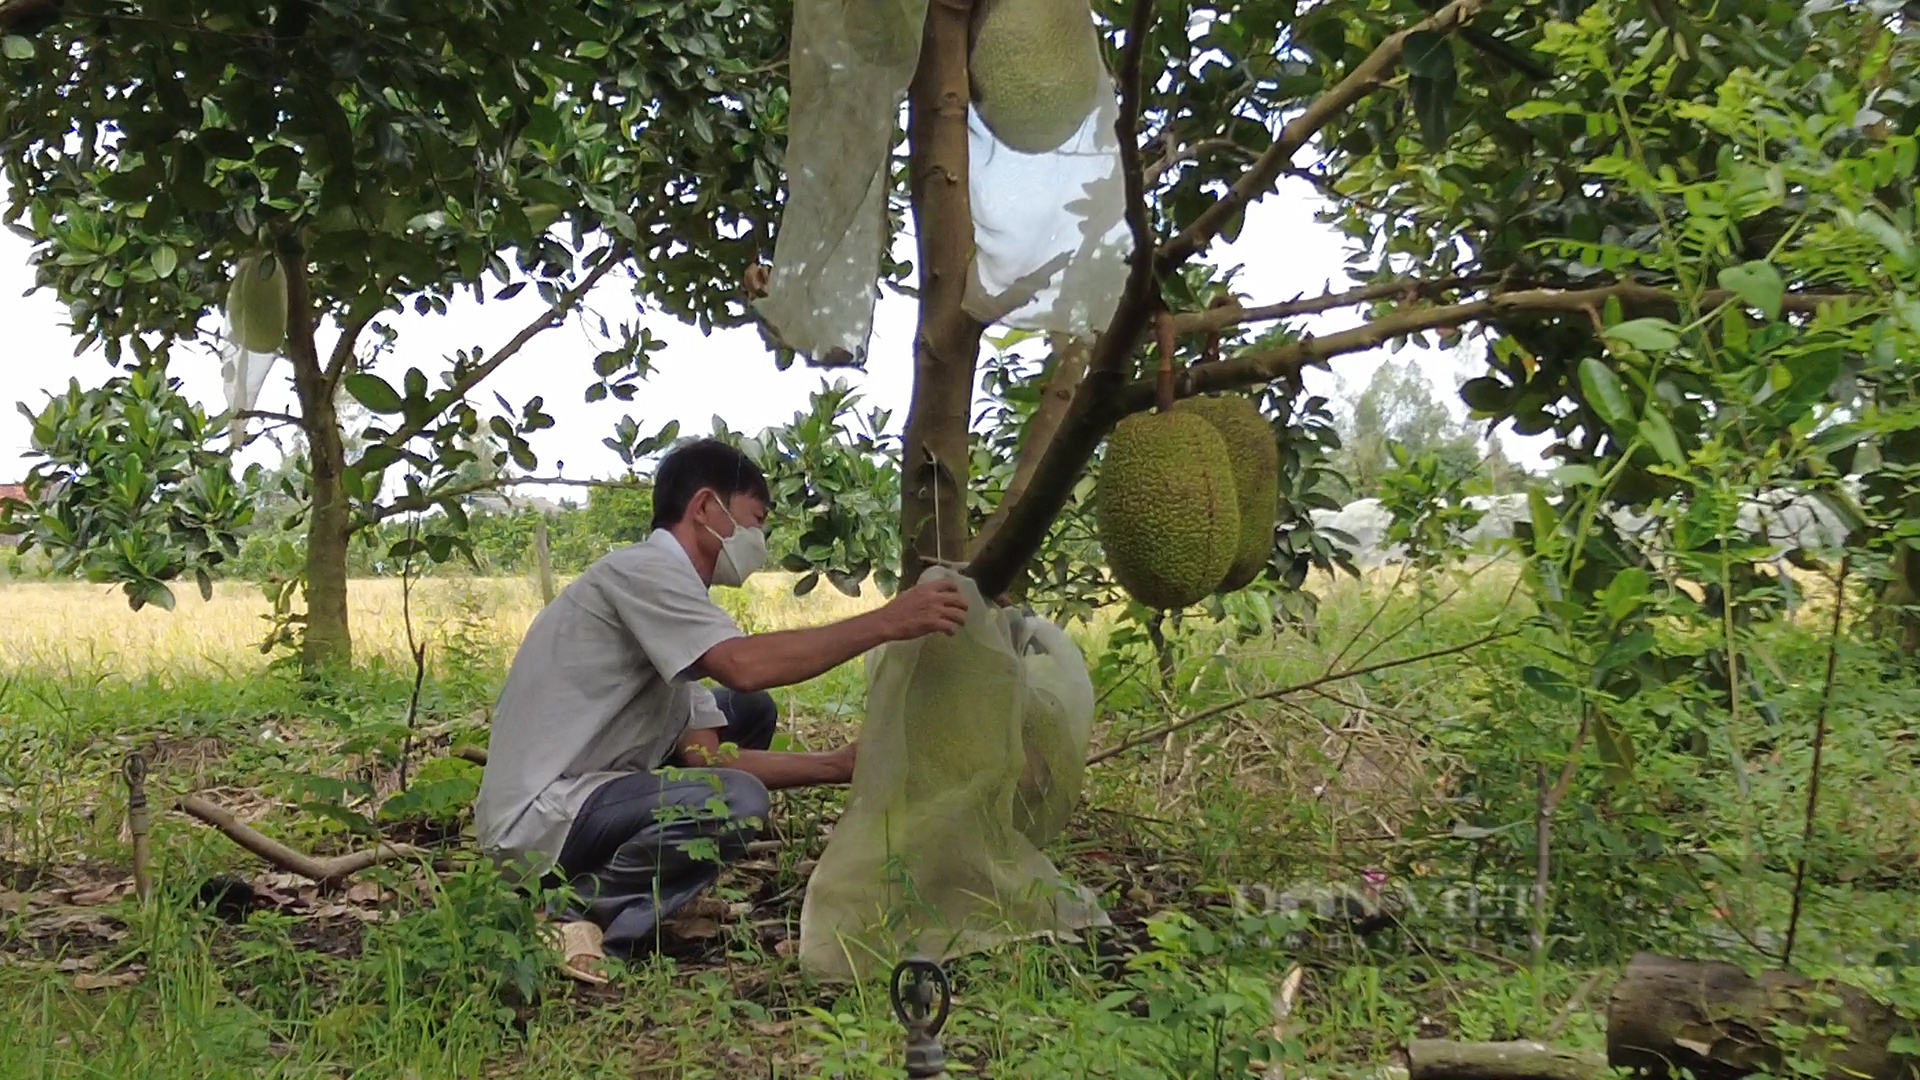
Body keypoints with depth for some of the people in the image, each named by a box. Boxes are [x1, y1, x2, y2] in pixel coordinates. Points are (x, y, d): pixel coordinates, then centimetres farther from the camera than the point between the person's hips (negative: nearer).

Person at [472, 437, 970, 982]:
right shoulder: (640, 569, -13)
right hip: (537, 821, -10)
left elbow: (704, 755, 10)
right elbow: (745, 665, -30)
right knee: (737, 802, -28)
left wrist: (833, 765, 3)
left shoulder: (667, 592, 16)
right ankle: (571, 914, -12)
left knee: (749, 712, 11)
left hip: (588, 794, 10)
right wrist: (887, 622, -24)